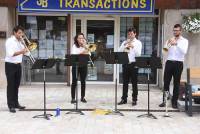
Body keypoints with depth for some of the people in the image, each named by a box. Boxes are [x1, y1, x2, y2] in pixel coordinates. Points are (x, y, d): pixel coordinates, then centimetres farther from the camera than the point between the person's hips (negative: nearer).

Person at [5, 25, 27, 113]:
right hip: (10, 65, -7)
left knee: (16, 85, 11)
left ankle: (16, 103, 19)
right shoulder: (9, 41, -10)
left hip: (18, 65, 7)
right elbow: (11, 54, -22)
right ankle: (11, 105, 1)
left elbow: (24, 52, 13)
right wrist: (21, 51, -33)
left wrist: (25, 51, -6)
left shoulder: (20, 42, 13)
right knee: (11, 85, -3)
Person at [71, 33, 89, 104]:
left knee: (83, 82, 5)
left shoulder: (85, 46, 12)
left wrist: (85, 47, -8)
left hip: (84, 65, 3)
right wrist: (82, 52, -23)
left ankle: (82, 97, 13)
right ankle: (73, 98, 1)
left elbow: (89, 54, 0)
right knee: (74, 82, -3)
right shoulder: (74, 46, 2)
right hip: (76, 65, -3)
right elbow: (73, 55, -14)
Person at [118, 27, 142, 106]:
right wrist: (124, 45, -10)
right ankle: (124, 99, 14)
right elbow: (119, 52, 1)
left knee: (134, 83, 2)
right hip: (125, 64, 3)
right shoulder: (125, 42, 12)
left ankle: (134, 99, 9)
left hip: (133, 64, -3)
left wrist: (133, 47, -18)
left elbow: (138, 54, -8)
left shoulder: (138, 43, 3)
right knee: (125, 82, 7)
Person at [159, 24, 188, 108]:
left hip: (178, 63, -2)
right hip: (169, 62, 2)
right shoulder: (170, 40, 13)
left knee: (176, 83, 2)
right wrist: (168, 44, -16)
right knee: (166, 82, 2)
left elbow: (184, 52, -12)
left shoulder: (184, 41, 4)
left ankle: (174, 101, 9)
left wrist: (176, 44, -21)